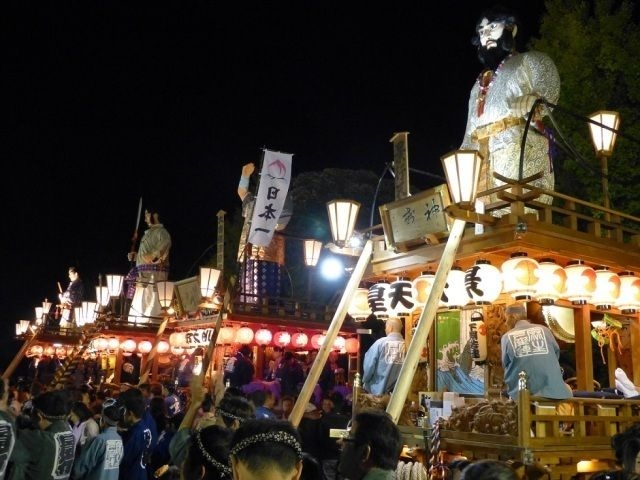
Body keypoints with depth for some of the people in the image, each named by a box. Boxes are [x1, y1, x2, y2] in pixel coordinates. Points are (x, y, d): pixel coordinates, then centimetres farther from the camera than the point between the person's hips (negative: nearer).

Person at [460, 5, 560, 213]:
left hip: (520, 147, -4)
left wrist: (530, 102, -24)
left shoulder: (531, 61, 20)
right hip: (480, 156, 5)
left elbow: (547, 95, -1)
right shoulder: (480, 82, 35)